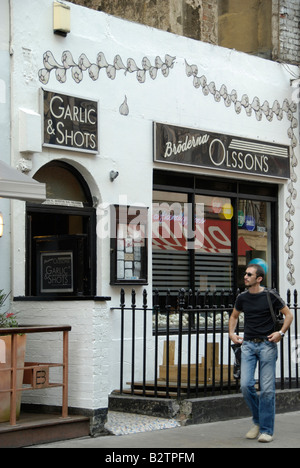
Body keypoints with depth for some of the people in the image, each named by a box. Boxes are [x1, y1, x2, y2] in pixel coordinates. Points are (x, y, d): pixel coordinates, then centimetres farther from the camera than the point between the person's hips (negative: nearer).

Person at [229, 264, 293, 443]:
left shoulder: (270, 296, -4)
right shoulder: (242, 297, 7)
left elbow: (289, 315, 4)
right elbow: (234, 316, 25)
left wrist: (281, 332, -9)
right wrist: (232, 333, 9)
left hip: (267, 344, -3)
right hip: (248, 344, 3)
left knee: (267, 388, -3)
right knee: (246, 385, -7)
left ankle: (267, 430, 5)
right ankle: (258, 422, 16)